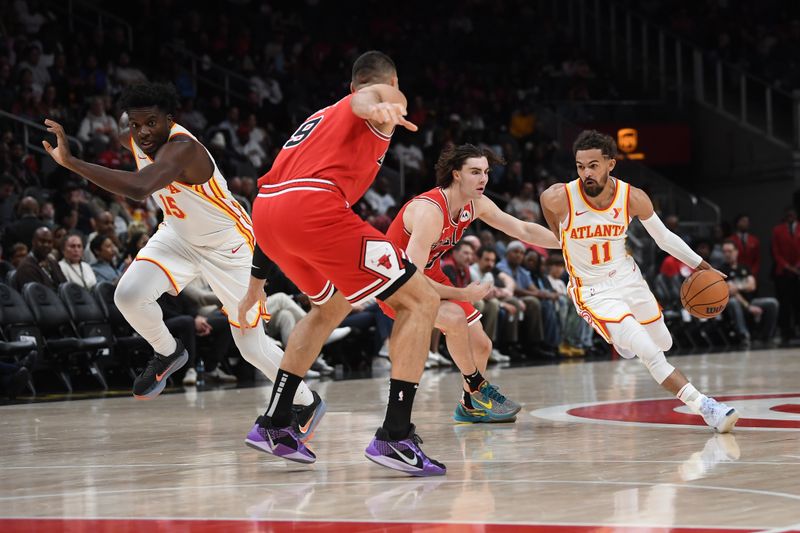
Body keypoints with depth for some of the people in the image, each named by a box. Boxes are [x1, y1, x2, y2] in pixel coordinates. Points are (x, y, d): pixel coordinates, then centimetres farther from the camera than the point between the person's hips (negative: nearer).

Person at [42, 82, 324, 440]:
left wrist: (70, 162, -58)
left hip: (228, 245, -6)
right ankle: (167, 354, 9)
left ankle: (307, 403, 25)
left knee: (252, 346, -1)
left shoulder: (181, 148, -38)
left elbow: (139, 189, -56)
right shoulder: (134, 139, -13)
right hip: (179, 235, 6)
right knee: (129, 294, -21)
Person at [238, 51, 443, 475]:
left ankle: (273, 424, 30)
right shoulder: (389, 96, 15)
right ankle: (394, 436, -11)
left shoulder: (322, 115, 37)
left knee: (332, 305, 33)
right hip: (312, 206, -8)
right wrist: (379, 108, -39)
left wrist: (257, 281, 45)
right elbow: (364, 99, -13)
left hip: (265, 210, 8)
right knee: (421, 301, 0)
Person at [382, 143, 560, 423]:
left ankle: (469, 407, 31)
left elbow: (523, 230, 4)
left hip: (429, 277, 9)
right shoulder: (430, 211, -34)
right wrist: (463, 294, -27)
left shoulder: (476, 205, -8)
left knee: (481, 345, 7)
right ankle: (479, 389, -12)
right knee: (454, 317, -33)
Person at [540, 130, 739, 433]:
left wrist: (699, 264, -4)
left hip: (628, 278, 4)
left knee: (663, 343, 21)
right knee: (650, 354, -19)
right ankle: (704, 407, -16)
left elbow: (663, 237, 0)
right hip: (592, 291, -4)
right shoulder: (559, 198, -24)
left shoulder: (633, 198, -17)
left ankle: (623, 336, 53)